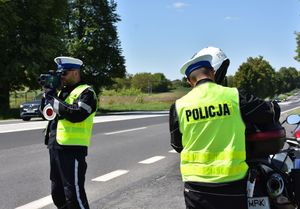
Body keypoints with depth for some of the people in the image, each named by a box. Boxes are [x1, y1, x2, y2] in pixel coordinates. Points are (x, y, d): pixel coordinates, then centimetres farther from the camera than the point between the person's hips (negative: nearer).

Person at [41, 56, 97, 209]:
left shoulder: (86, 92, -7)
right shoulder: (61, 91, 18)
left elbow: (75, 114, -24)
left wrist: (53, 98, -15)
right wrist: (47, 94, 4)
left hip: (72, 149, -8)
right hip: (55, 148, 9)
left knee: (73, 194, -8)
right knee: (57, 192, 17)